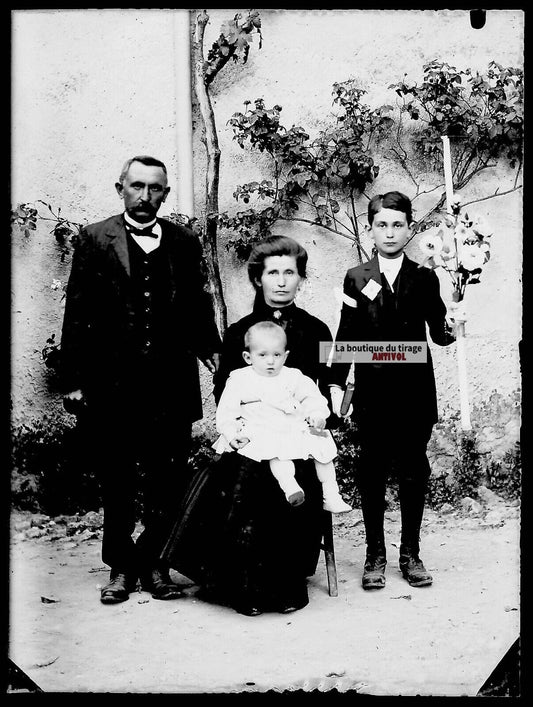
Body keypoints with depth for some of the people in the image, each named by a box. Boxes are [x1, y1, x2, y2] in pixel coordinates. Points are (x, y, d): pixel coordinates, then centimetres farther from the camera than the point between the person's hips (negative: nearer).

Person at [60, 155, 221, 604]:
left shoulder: (185, 242, 9)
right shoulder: (95, 239, 3)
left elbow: (199, 308, 13)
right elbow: (77, 314, 0)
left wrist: (212, 350, -3)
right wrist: (74, 379, -4)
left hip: (170, 383, 2)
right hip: (111, 383, -1)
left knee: (168, 483, 5)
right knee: (117, 485, 10)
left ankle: (154, 562, 22)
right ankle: (121, 567, 25)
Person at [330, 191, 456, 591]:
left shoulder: (425, 279, 6)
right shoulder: (357, 279, 5)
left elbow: (438, 333, 3)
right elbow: (345, 339, 4)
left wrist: (449, 330, -20)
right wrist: (337, 385, -3)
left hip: (415, 391, 1)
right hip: (373, 392, 0)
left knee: (414, 472, 6)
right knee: (372, 474, 4)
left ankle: (411, 553, 19)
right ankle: (375, 555, 16)